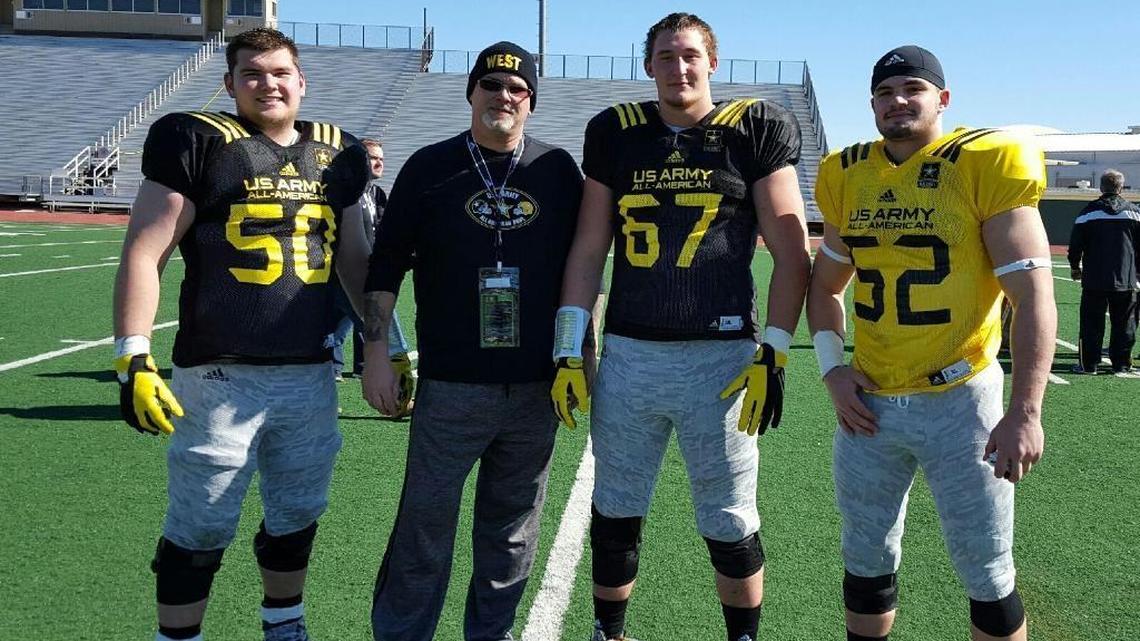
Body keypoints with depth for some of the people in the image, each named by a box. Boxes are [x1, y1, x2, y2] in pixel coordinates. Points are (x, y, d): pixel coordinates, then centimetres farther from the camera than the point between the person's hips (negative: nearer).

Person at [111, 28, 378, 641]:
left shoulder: (336, 154, 12)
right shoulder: (196, 141, -3)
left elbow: (354, 257, 21)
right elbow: (144, 251, -6)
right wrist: (133, 358, -13)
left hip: (310, 374, 5)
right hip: (220, 375, -5)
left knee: (296, 517, 16)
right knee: (201, 531, 2)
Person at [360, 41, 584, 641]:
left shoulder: (558, 169, 8)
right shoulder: (430, 166, 3)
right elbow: (385, 265, 3)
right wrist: (375, 354, -3)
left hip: (536, 389, 2)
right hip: (450, 387, -2)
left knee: (513, 534, 11)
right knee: (425, 528, -1)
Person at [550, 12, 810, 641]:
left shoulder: (755, 130, 1)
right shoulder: (616, 133, 8)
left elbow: (792, 252, 0)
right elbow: (588, 248, 10)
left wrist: (773, 354, -7)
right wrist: (568, 351, 4)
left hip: (721, 358, -2)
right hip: (628, 355, 3)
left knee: (731, 525, 7)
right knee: (615, 516, 13)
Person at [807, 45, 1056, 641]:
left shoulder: (986, 165, -9)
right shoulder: (848, 175, 6)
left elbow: (1032, 296, -12)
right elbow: (825, 282, 18)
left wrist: (1024, 412, -18)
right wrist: (832, 367, 4)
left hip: (959, 401, -4)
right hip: (868, 402, 5)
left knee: (988, 575, 6)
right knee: (866, 564, 17)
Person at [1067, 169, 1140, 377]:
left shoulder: (1088, 212, -3)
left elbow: (1075, 244, 0)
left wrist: (1075, 267, 15)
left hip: (1094, 280, -1)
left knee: (1091, 324, 4)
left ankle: (1088, 364, 5)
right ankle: (1122, 365, 9)